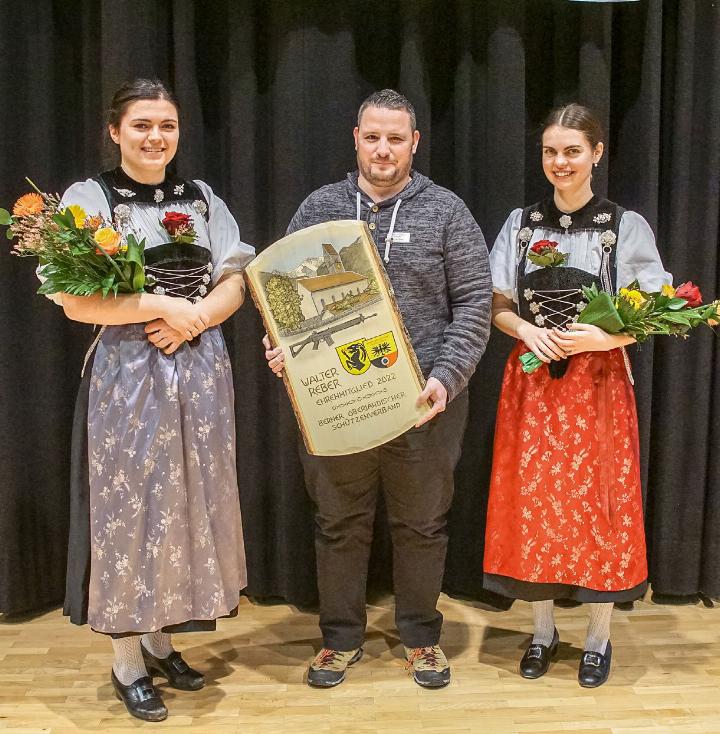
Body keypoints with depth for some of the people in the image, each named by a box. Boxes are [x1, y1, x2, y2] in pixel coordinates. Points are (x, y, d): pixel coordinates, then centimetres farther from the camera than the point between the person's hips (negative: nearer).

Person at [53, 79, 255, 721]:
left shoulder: (202, 198, 10)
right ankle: (127, 662, 18)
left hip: (200, 371, 4)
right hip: (128, 373, -4)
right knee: (131, 505, 2)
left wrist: (192, 321, -13)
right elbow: (76, 302, -10)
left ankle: (161, 640, 28)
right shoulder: (89, 198, -3)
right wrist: (165, 305, -16)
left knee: (188, 503, 10)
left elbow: (236, 283, 6)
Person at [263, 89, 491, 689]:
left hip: (423, 404, -1)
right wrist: (283, 348, -10)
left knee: (421, 525, 12)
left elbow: (474, 302, -2)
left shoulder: (446, 211, 2)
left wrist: (446, 378, -13)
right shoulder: (319, 208, 7)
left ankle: (421, 636, 32)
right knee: (339, 524, 12)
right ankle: (342, 637, 31)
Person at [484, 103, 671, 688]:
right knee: (534, 504, 7)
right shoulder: (521, 224, 6)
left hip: (598, 383, -2)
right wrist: (527, 329, -12)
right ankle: (543, 629, 25)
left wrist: (608, 337, -20)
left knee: (597, 505, 3)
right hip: (532, 384, 3)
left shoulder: (627, 226, -2)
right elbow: (497, 309, 8)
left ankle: (599, 636, 21)